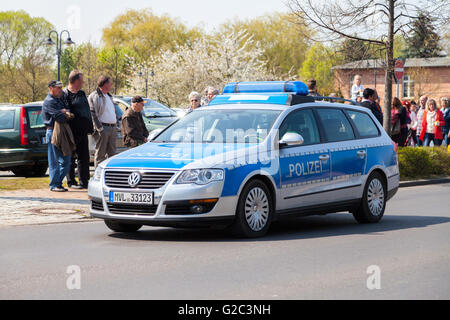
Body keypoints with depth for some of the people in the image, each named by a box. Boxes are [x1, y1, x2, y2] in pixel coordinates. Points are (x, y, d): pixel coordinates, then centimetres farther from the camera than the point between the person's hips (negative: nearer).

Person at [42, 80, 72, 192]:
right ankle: (54, 185, 1)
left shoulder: (59, 100, 18)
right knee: (54, 161, -4)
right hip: (53, 132, -9)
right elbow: (60, 118, -21)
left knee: (66, 161, 10)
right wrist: (67, 116, -1)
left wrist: (66, 111, -9)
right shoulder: (49, 101, -12)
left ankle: (58, 182, 19)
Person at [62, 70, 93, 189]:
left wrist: (90, 128, 17)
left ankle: (84, 181, 12)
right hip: (72, 132, -7)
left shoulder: (82, 94, 16)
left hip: (83, 131, 7)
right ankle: (71, 182, 8)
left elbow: (88, 111, 21)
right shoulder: (65, 94, -8)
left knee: (84, 157, 7)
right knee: (70, 158, 1)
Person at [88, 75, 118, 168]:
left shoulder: (109, 96, 21)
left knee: (112, 153, 10)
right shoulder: (94, 96, -6)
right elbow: (92, 114, -13)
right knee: (100, 154, -5)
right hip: (103, 128, -8)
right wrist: (99, 128, -19)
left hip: (112, 128, 8)